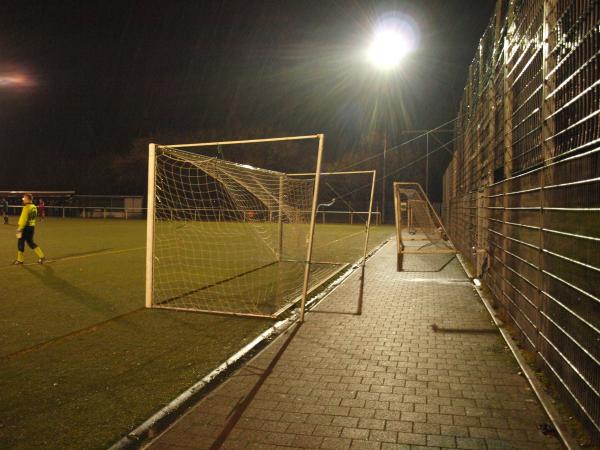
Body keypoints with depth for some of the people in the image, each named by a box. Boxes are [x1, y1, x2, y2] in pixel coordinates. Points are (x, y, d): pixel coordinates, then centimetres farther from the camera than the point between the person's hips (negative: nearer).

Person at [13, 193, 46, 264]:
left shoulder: (26, 207, -16)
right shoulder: (34, 207, 9)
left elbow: (23, 219, -20)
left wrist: (19, 229, -19)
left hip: (26, 227, -8)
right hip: (32, 226, 8)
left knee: (20, 242, 5)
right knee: (30, 242, 17)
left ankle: (20, 260, 13)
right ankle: (41, 256, 11)